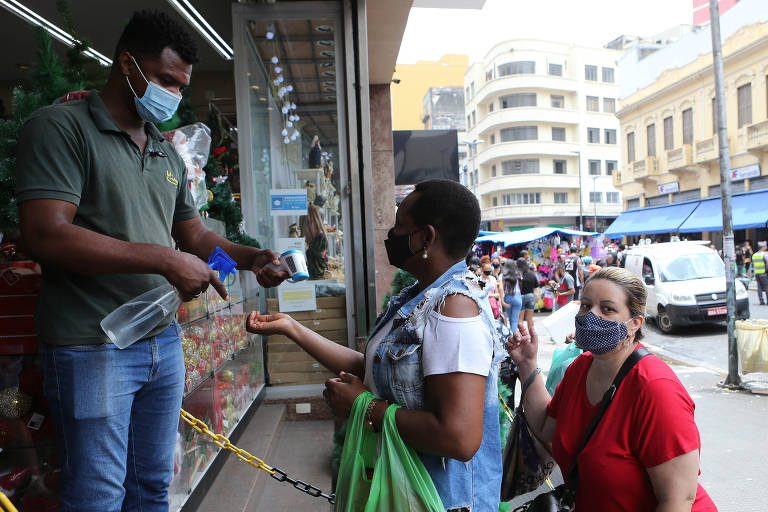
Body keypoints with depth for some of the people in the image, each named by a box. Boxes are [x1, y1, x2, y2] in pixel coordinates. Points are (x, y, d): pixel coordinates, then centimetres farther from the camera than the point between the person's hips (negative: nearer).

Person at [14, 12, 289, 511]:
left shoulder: (168, 155, 14)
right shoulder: (61, 127, -8)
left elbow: (194, 234, 19)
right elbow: (45, 234, -20)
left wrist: (250, 258, 0)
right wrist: (164, 260, -22)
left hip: (164, 340, 7)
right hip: (93, 347, -7)